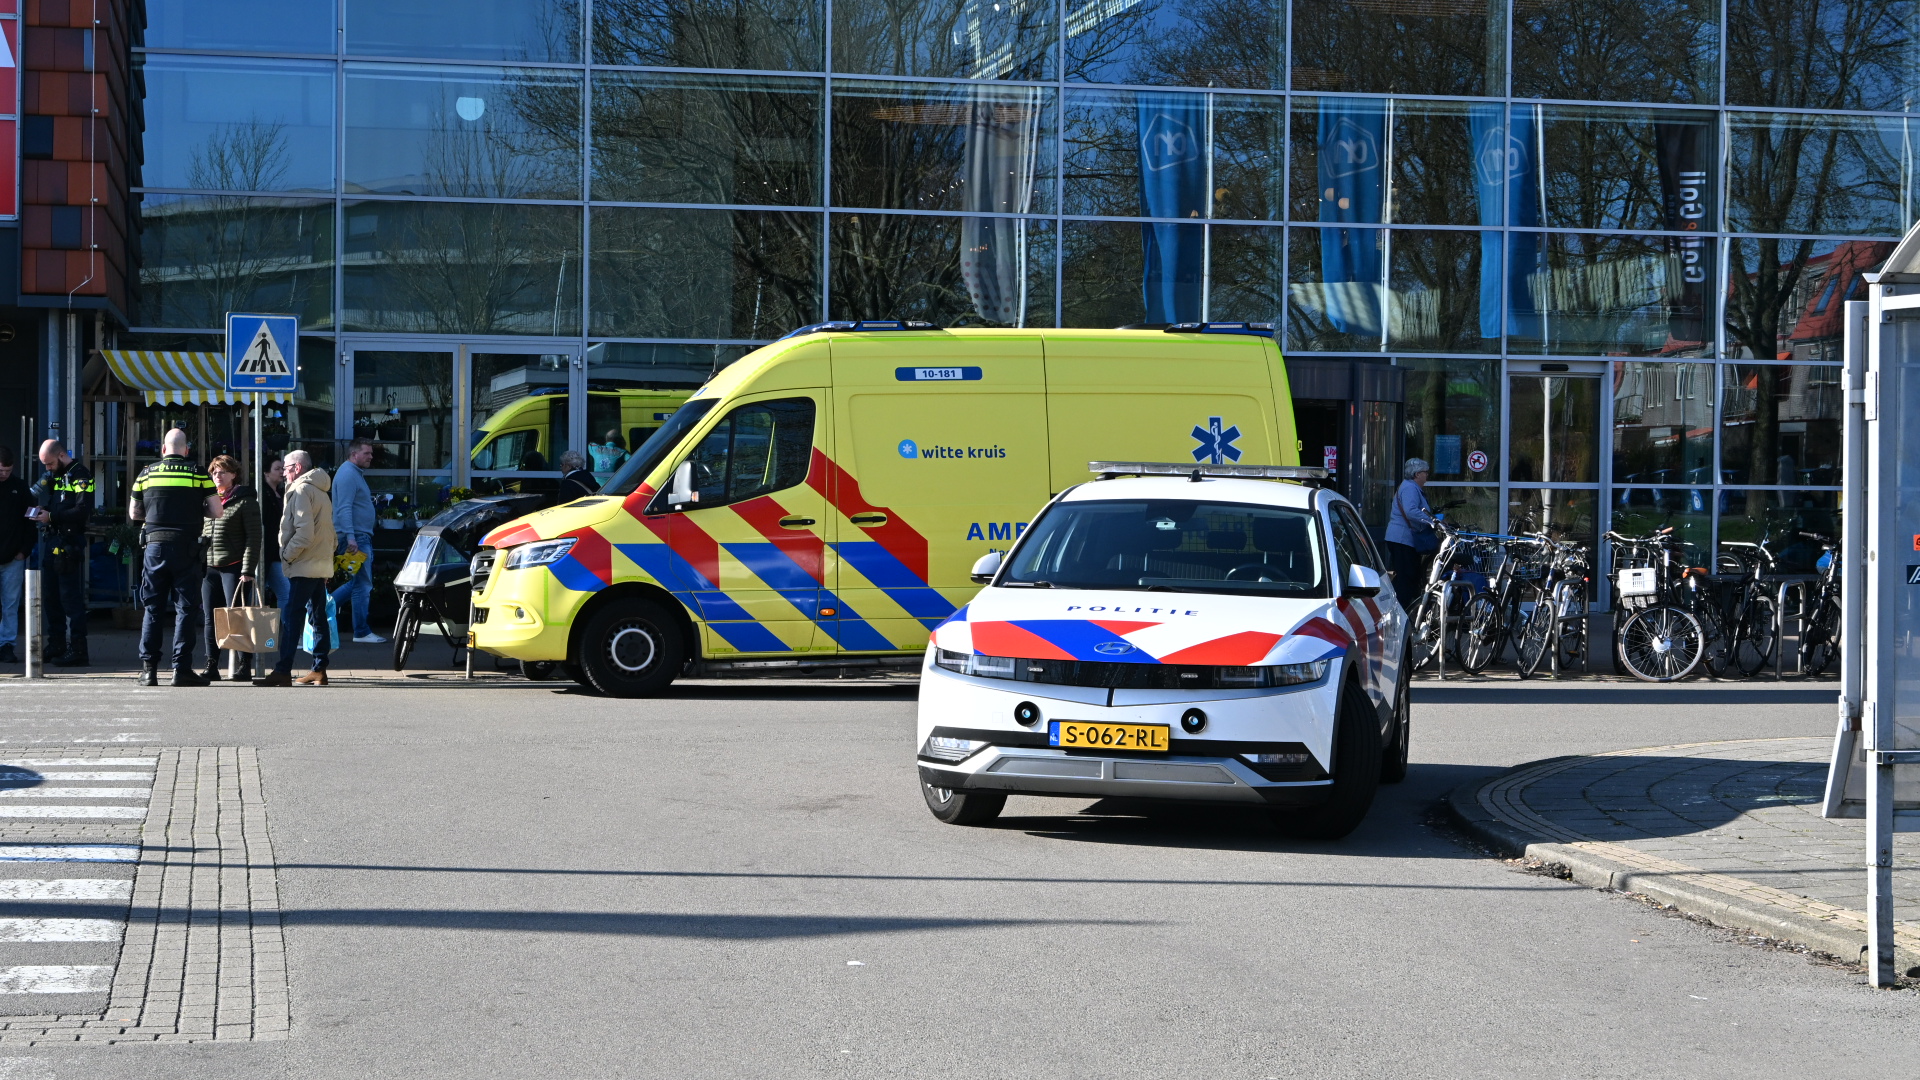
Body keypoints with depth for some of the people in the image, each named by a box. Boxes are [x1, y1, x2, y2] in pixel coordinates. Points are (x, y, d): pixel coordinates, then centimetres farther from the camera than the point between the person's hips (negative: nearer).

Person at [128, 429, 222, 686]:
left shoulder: (147, 473, 7)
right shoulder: (198, 473, 0)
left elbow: (133, 513, 13)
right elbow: (216, 511, -1)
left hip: (154, 545, 2)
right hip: (186, 547, -2)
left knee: (152, 607, 9)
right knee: (186, 607, 2)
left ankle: (148, 668, 5)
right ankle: (181, 668, -3)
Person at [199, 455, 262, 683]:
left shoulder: (245, 501, -1)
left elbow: (253, 538, -6)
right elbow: (199, 533, 20)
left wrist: (248, 570, -14)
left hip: (233, 567, -6)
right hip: (209, 567, 6)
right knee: (210, 619, 5)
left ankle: (244, 666, -2)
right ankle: (211, 667, 8)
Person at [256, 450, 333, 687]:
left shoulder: (301, 490, -11)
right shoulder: (322, 492, 19)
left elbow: (304, 532, -20)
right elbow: (329, 532, 22)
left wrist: (287, 555, -11)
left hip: (303, 567, -10)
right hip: (322, 566, 10)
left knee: (290, 618, -10)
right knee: (318, 618, 10)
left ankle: (283, 671, -14)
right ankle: (319, 670, 12)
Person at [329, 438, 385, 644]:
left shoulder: (356, 474, 19)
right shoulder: (348, 475, -14)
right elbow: (344, 509, -22)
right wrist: (350, 537, -29)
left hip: (361, 536, 11)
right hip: (356, 537, -11)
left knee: (358, 582, 17)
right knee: (362, 584, -6)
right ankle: (362, 632, -2)